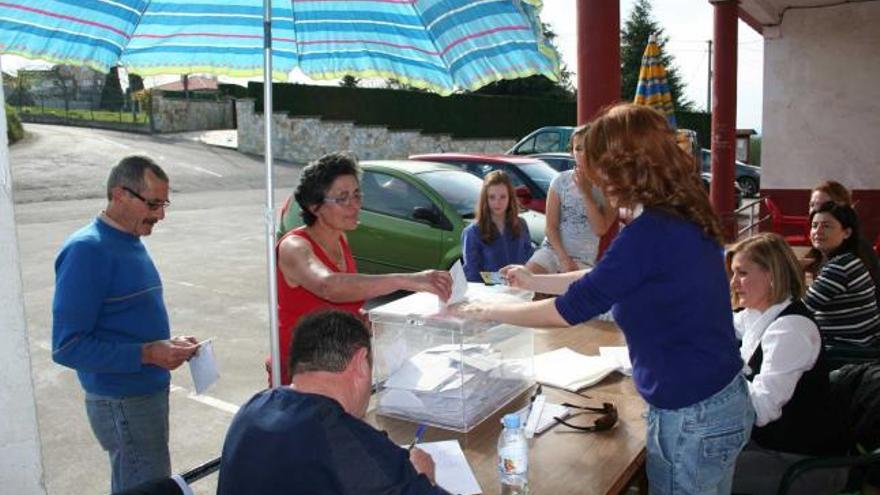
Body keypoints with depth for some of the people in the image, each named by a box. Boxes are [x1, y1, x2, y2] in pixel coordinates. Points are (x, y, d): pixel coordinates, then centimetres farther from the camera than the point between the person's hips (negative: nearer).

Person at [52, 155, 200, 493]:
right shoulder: (87, 250, -19)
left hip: (149, 392, 8)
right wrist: (146, 354, -24)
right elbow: (67, 347, -21)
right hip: (124, 403, -8)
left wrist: (167, 344, 2)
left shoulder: (131, 243, 8)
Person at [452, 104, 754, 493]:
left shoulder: (651, 232, -26)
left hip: (693, 416, -9)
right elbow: (604, 279, 16)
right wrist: (533, 281, 20)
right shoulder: (681, 218, 4)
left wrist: (486, 312, -8)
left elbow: (567, 311, -20)